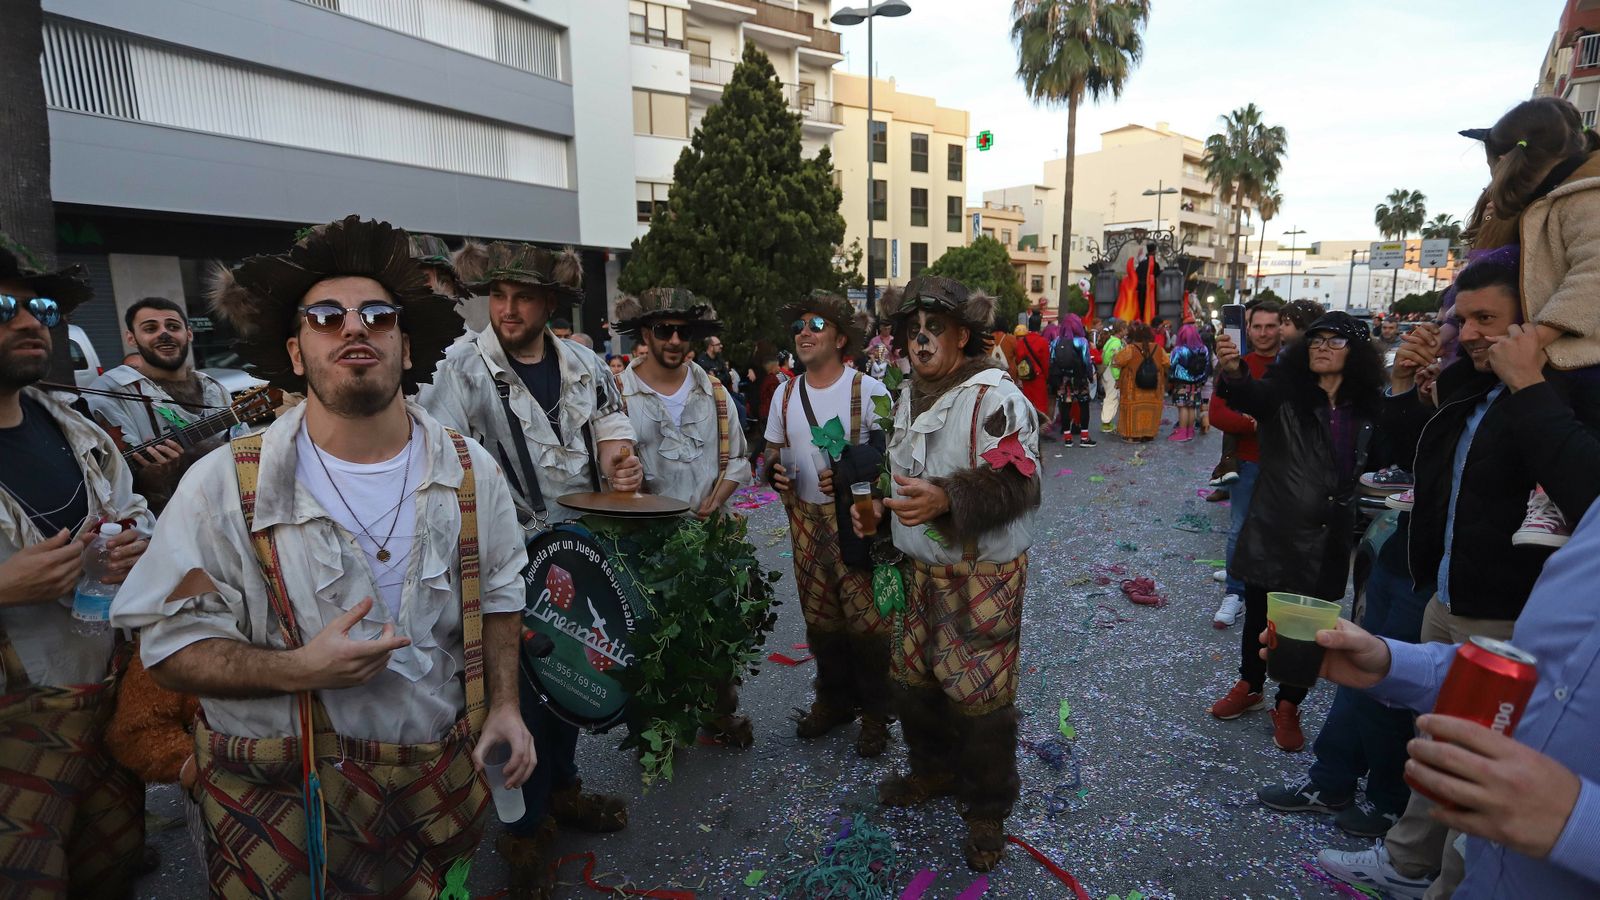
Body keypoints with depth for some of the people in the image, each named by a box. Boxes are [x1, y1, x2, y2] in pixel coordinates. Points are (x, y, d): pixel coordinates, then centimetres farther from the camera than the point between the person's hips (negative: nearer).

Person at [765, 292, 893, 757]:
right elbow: (773, 450, 18)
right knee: (820, 618, 15)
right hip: (806, 518, 5)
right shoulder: (786, 394, 9)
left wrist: (850, 472, -21)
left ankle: (875, 711, 18)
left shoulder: (868, 390, -8)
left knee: (867, 618, -2)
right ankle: (834, 699, 34)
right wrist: (774, 469, -5)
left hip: (857, 518, -5)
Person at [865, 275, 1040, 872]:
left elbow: (1016, 482, -25)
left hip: (983, 575, -7)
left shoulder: (994, 397, -16)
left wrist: (946, 499, -38)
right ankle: (932, 772, 41)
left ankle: (988, 809, 23)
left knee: (978, 691, -1)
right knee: (913, 677, 16)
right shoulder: (907, 396, 11)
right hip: (921, 569, 8)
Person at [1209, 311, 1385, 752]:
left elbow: (1375, 460, 13)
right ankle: (1250, 686, 37)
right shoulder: (1284, 392, -8)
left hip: (1328, 536, 2)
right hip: (1274, 529, -2)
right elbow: (1249, 394, -30)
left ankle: (1288, 705, 32)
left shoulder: (1367, 406, 2)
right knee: (1259, 613, 13)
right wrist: (1232, 372, -53)